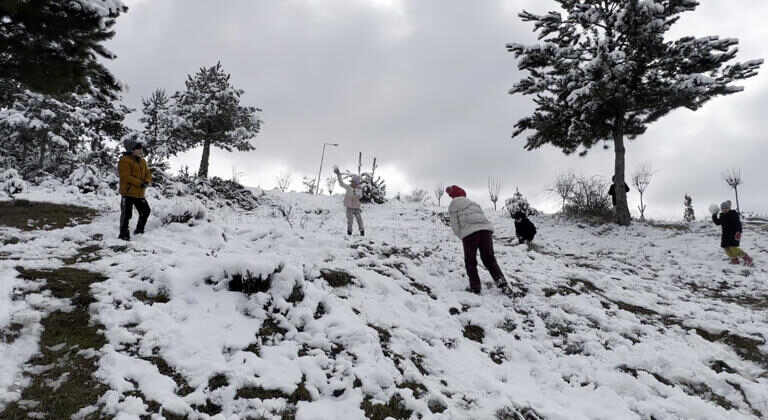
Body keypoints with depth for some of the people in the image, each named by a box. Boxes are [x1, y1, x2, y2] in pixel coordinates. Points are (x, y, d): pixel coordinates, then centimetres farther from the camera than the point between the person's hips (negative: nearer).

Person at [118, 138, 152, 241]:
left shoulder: (142, 161, 13)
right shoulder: (125, 160, -12)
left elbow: (148, 174, 12)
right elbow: (126, 177, -21)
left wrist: (147, 181, -11)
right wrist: (140, 183, -24)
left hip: (139, 194, 8)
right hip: (128, 193, -8)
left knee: (145, 211, 13)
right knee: (126, 214, -2)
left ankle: (139, 230, 30)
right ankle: (123, 234, 9)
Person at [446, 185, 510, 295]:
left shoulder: (453, 206, 11)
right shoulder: (472, 203, 28)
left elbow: (455, 225, 3)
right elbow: (482, 216, 20)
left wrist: (462, 236, 13)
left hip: (469, 232, -4)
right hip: (485, 229, 4)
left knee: (470, 261, 9)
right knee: (489, 259, 10)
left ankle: (475, 287, 5)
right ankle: (502, 283, -4)